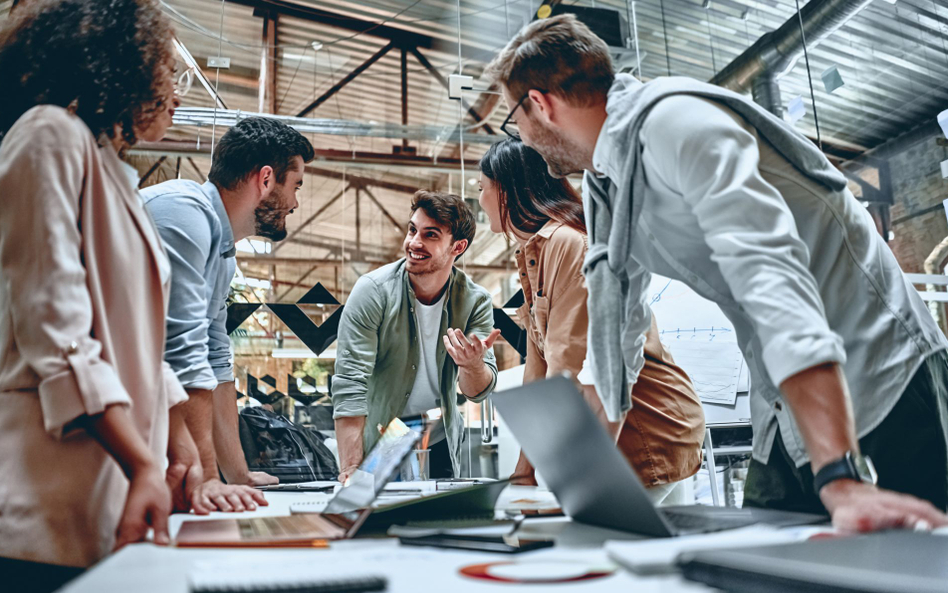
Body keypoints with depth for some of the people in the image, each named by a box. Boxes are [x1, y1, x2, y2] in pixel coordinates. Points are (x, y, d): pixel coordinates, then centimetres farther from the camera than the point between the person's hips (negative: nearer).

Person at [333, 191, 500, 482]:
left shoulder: (475, 301, -10)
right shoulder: (373, 291, -18)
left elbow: (478, 392, -11)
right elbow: (350, 382, -22)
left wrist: (472, 365, -35)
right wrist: (350, 469, -27)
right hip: (376, 449, -2)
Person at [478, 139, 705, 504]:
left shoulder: (568, 243, -18)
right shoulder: (534, 254, 13)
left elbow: (572, 372, -25)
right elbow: (539, 371, 12)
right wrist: (524, 478, 9)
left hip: (652, 436, -9)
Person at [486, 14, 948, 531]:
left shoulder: (672, 121, -20)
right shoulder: (602, 186, 7)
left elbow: (768, 274, -33)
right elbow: (615, 332, 13)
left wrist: (844, 482, -40)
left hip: (883, 390, -7)